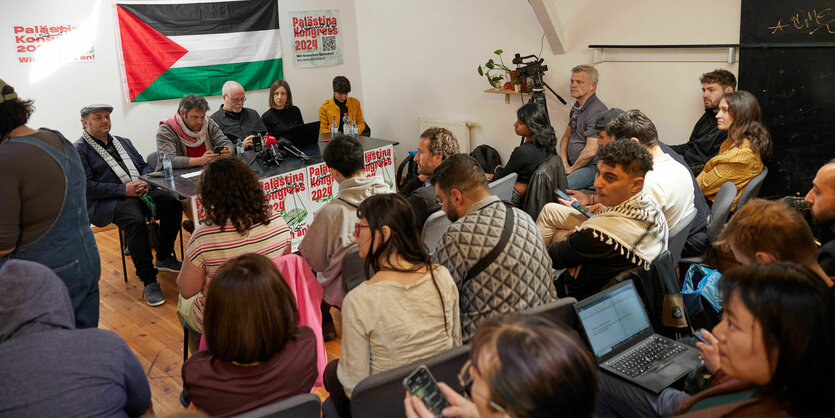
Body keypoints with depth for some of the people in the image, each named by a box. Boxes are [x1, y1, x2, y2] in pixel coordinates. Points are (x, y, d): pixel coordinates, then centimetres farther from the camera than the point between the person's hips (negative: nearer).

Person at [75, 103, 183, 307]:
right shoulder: (79, 150, 0)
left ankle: (164, 258, -2)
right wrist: (124, 190, -18)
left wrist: (145, 182, -2)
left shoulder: (123, 142, 23)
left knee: (173, 203, -21)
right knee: (135, 220, -37)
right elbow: (87, 187, -11)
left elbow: (145, 166, 22)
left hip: (139, 191, 6)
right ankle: (149, 281, -29)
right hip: (106, 202, -6)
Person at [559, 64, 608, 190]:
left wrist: (572, 169, -9)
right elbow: (566, 137, 21)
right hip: (572, 164, 9)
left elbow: (590, 151, -23)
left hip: (591, 167, -9)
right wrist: (564, 163, 4)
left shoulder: (597, 111, -18)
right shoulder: (576, 107, 15)